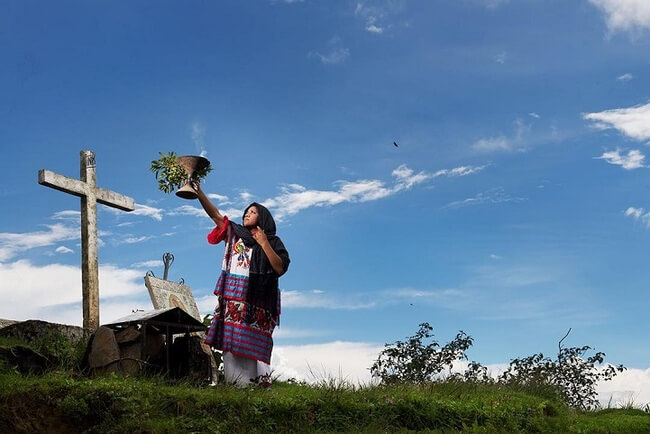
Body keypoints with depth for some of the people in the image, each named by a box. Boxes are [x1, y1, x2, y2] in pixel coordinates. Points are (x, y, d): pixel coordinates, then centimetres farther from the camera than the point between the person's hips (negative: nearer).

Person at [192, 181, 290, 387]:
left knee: (254, 340, -9)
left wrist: (264, 244, -7)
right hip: (233, 295, 2)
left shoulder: (272, 241, 10)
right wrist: (198, 192, -1)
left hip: (257, 298, -2)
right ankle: (236, 381, -10)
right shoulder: (234, 233, 18)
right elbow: (214, 214, 9)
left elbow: (280, 268, -3)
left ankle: (261, 380, -12)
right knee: (232, 338, -8)